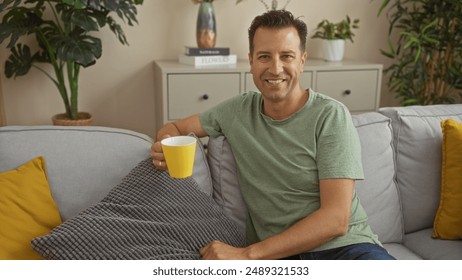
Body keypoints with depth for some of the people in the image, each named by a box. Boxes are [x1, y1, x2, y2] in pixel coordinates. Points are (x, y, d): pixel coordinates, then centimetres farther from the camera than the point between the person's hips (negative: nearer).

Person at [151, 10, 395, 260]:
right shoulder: (237, 110, 6)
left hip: (344, 245, -2)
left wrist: (247, 254, -19)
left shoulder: (331, 116, -7)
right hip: (276, 255, 3)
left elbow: (335, 219, -13)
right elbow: (175, 127, 20)